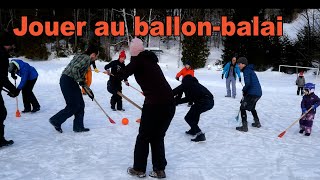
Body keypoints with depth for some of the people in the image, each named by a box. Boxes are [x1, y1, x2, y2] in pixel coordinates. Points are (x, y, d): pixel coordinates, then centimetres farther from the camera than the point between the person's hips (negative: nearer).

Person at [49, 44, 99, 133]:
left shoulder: (82, 56, 19)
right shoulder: (86, 58, -12)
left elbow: (81, 75, 21)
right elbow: (74, 69, -28)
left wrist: (88, 90, 22)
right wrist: (80, 81, -14)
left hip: (71, 82, 10)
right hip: (68, 81, -10)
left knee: (80, 104, 11)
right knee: (73, 106, -3)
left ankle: (78, 126, 18)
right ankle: (56, 120, 12)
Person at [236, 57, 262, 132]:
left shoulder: (246, 70, -11)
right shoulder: (249, 70, 19)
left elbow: (248, 83, -22)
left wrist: (244, 90, -4)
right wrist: (245, 90, 11)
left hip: (253, 93, -10)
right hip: (258, 93, 10)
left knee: (242, 108, -2)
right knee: (252, 107, 30)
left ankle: (244, 126, -2)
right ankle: (257, 123, 39)